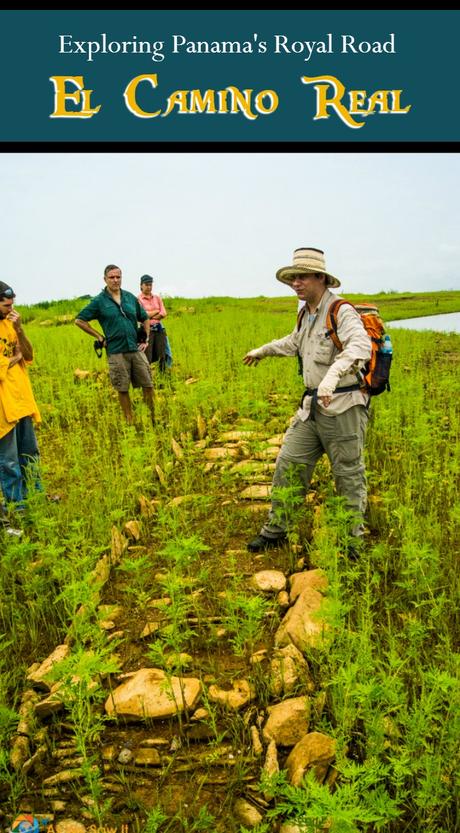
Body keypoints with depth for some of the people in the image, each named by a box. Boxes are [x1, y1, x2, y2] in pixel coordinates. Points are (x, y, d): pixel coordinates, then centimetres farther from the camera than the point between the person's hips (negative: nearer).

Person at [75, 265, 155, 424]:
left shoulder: (130, 297, 10)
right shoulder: (99, 301, 0)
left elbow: (145, 319, 20)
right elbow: (79, 320, 2)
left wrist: (146, 339, 8)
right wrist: (99, 337, -1)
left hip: (136, 348, 3)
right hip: (116, 351, -3)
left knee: (148, 384, 4)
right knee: (122, 389, 4)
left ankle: (154, 418, 16)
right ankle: (130, 421, 16)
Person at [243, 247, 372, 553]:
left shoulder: (342, 312, -14)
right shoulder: (307, 314, 14)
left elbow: (360, 346, -33)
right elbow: (294, 343, 35)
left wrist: (333, 374, -50)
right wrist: (262, 351, 47)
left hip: (343, 407, -8)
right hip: (312, 407, 8)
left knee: (349, 476, 3)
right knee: (288, 464, 9)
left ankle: (353, 542, 19)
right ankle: (276, 530, 23)